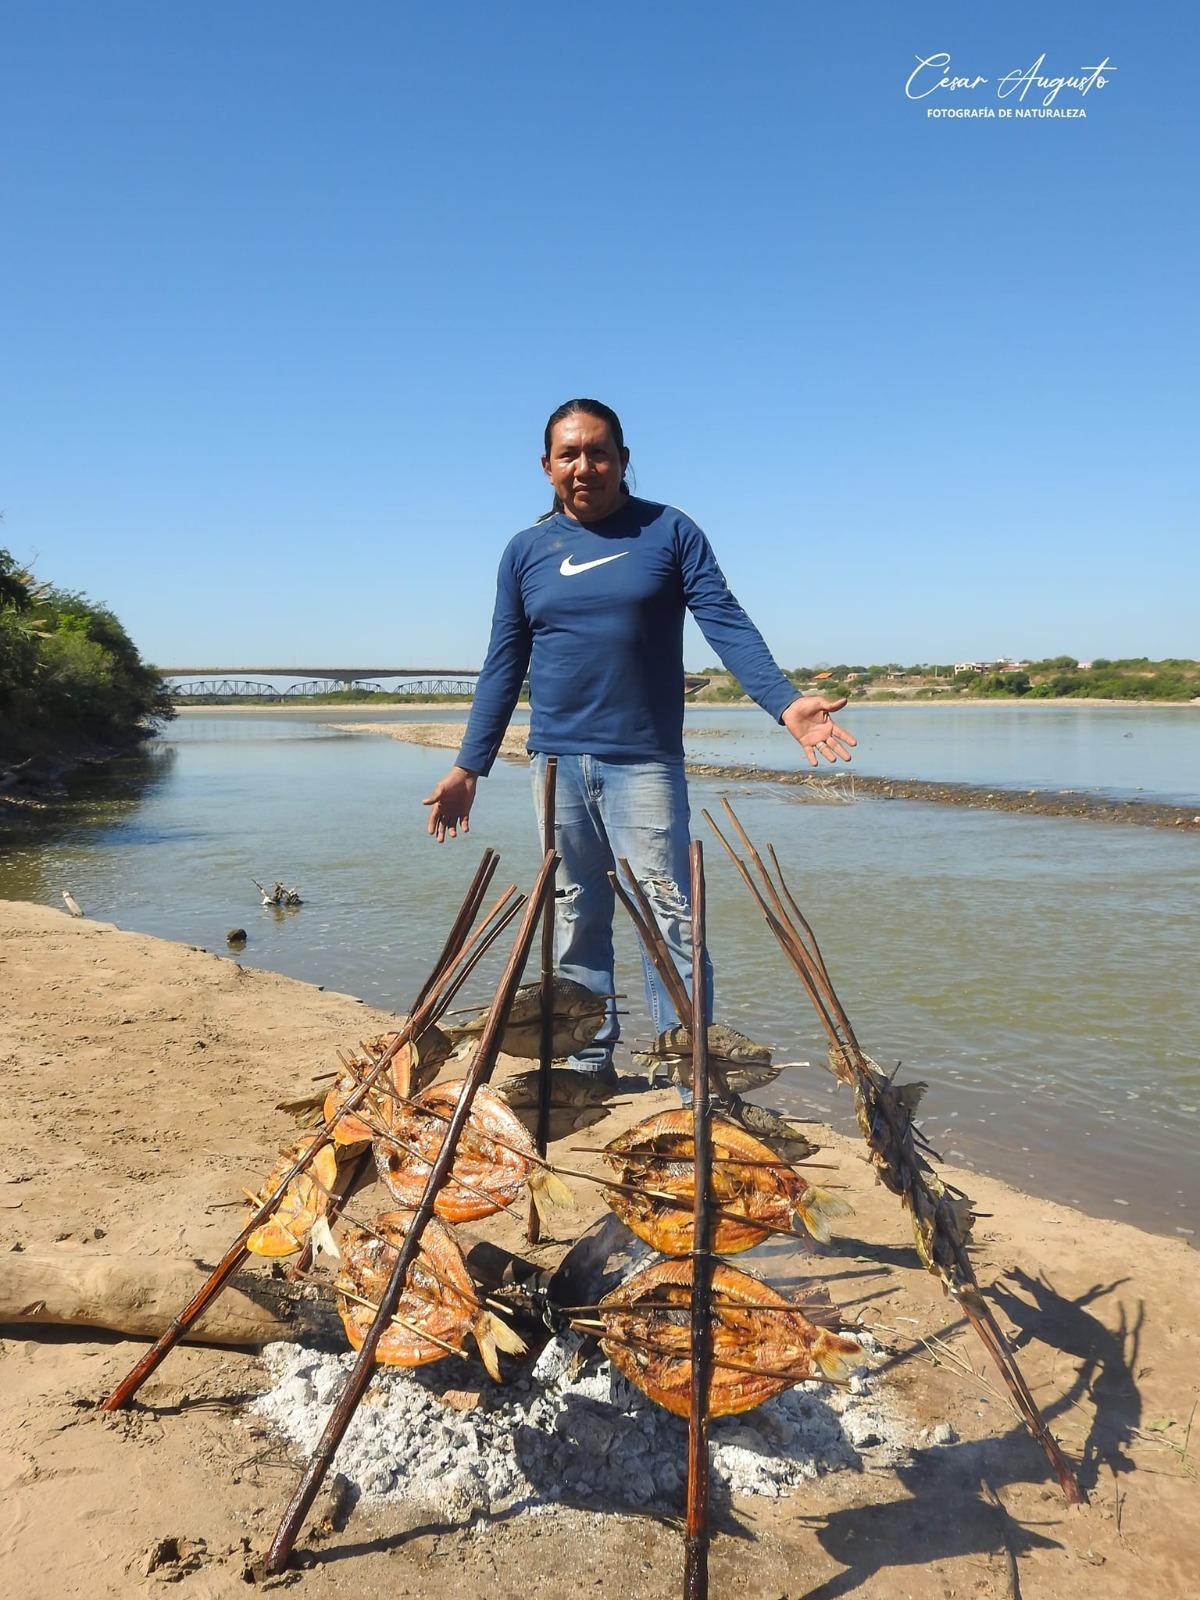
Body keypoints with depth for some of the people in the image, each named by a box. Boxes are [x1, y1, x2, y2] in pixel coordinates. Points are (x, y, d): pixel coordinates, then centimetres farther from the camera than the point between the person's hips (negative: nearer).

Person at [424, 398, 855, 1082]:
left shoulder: (669, 531, 3)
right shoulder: (526, 551, 11)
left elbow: (727, 623, -5)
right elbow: (504, 664, 12)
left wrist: (785, 702, -20)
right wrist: (469, 767, 8)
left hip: (644, 762, -3)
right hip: (556, 763, 3)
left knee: (668, 914, -7)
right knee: (576, 920, 8)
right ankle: (590, 1062, 20)